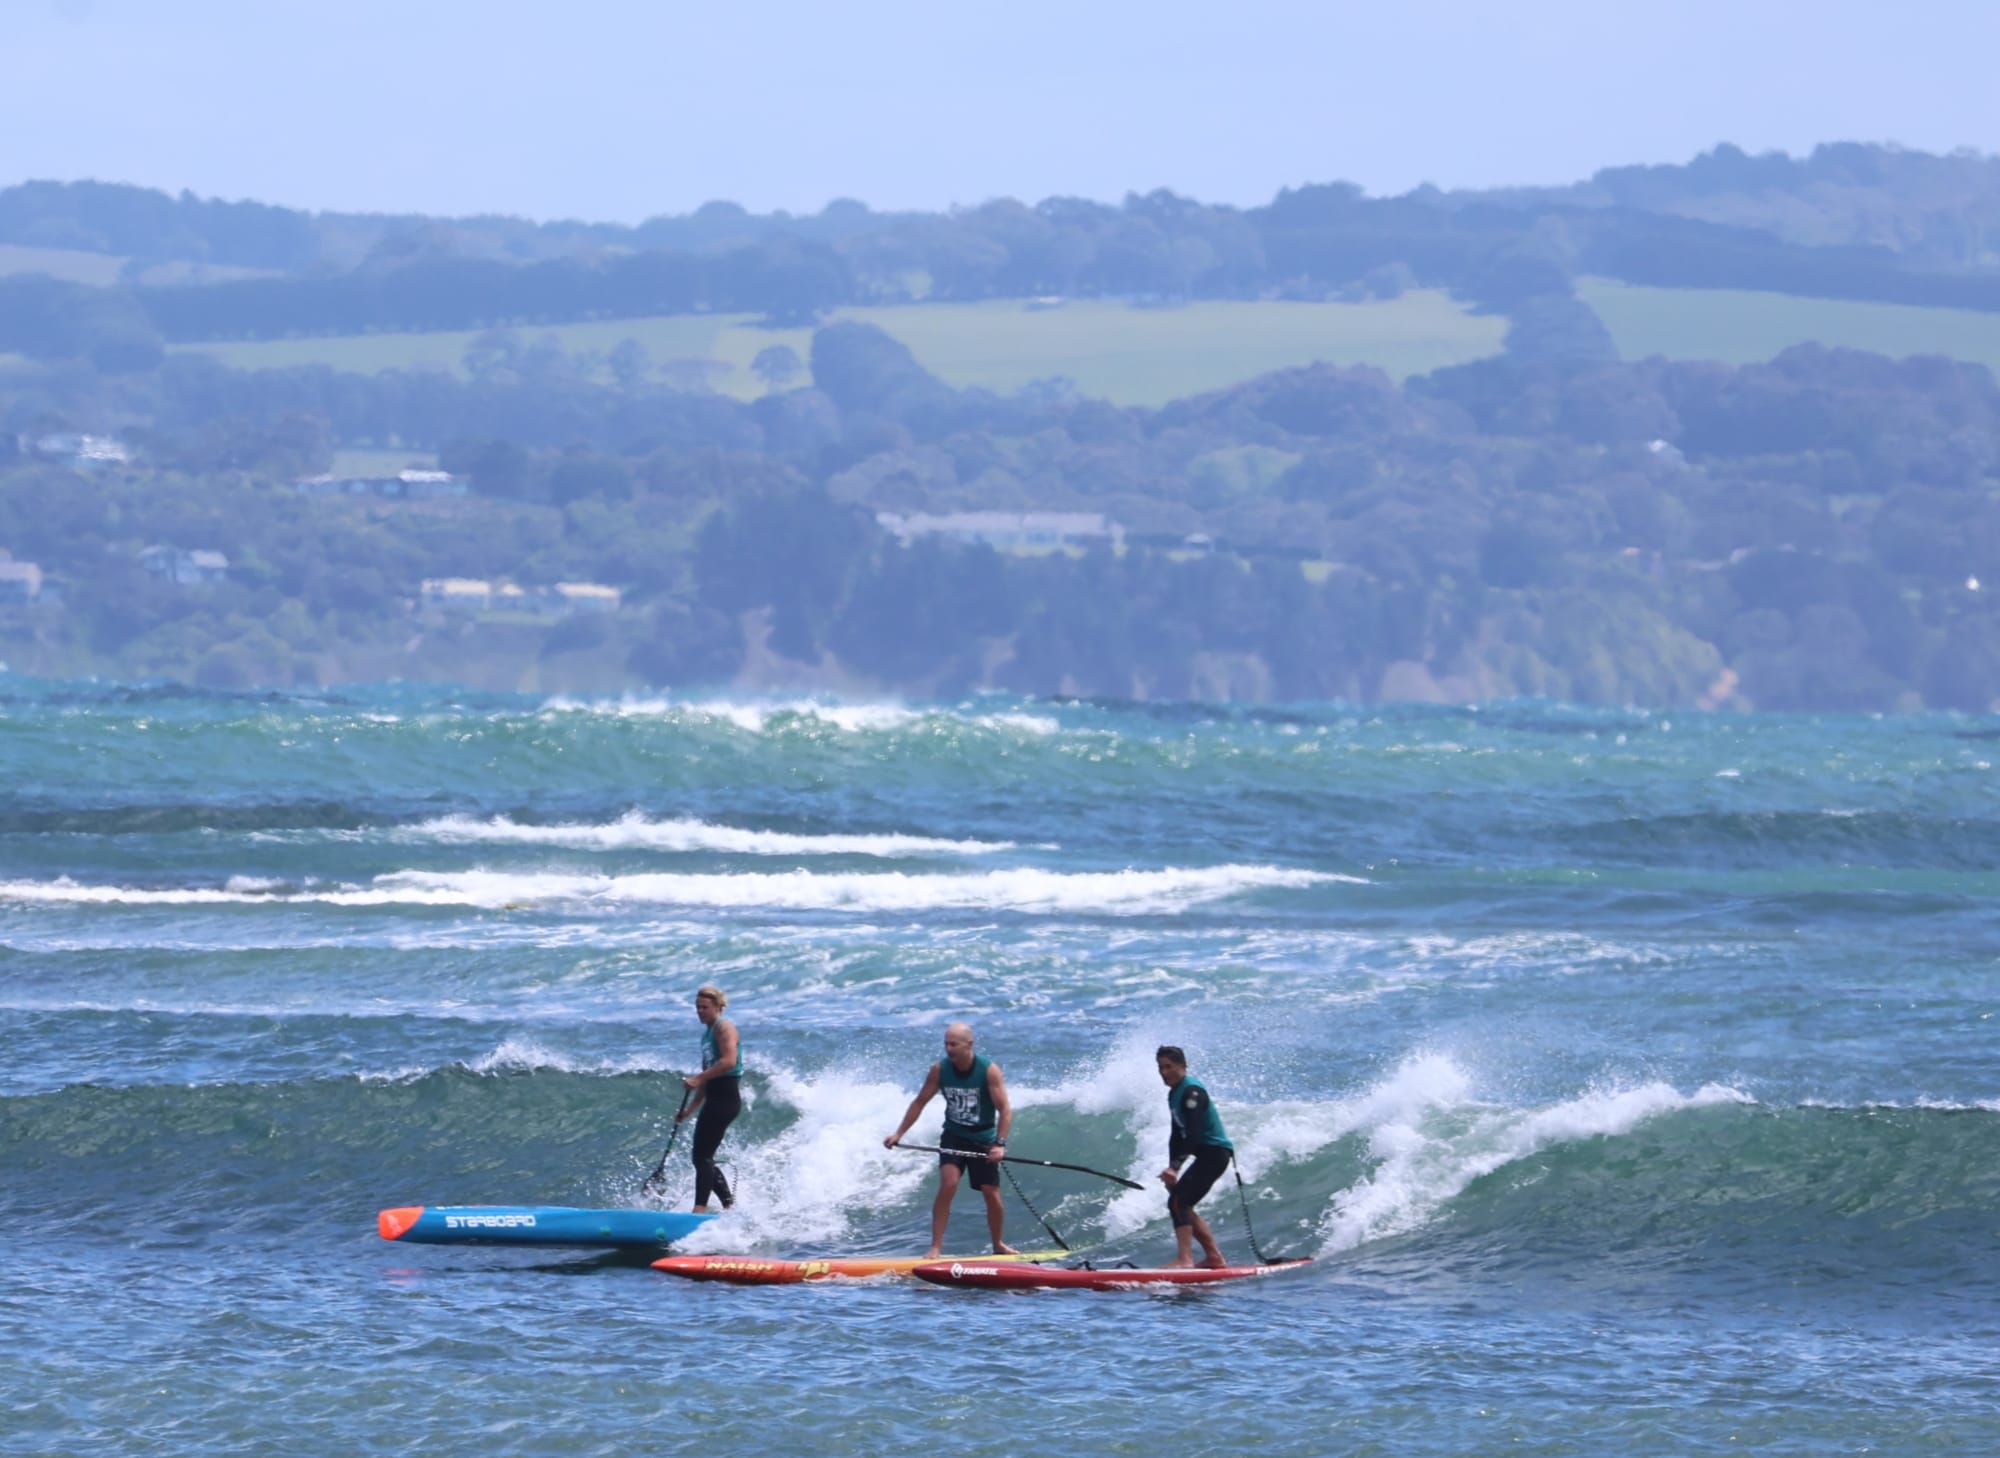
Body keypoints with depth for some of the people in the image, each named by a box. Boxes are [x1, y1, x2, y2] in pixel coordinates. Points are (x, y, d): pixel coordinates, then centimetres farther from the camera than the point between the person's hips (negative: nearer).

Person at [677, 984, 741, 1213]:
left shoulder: (723, 1027, -7)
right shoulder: (707, 1033, 21)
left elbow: (729, 1061, -22)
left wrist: (698, 1079, -23)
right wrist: (690, 1109, 24)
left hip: (726, 1098, -10)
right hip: (714, 1100, 10)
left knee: (702, 1156, -13)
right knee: (703, 1158, 12)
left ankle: (700, 1208, -17)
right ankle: (730, 1205, 17)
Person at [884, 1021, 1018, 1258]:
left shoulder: (989, 1070, -17)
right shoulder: (940, 1069, -9)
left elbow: (1005, 1109, -19)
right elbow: (919, 1102, 2)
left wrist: (1000, 1144, -31)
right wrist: (898, 1134, -3)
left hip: (983, 1140, -1)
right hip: (954, 1137, 1)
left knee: (992, 1195, 2)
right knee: (948, 1184, -21)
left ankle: (999, 1245, 26)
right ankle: (936, 1247, -19)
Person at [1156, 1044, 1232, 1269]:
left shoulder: (1191, 1092, -16)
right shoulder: (1174, 1094, 15)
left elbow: (1193, 1134, -26)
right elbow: (1177, 1135, 19)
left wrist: (1175, 1167, -34)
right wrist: (1172, 1169, 9)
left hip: (1215, 1152, -10)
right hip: (1206, 1154, 10)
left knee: (1178, 1202, -19)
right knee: (1183, 1207, 13)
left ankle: (1184, 1258, -27)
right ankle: (1214, 1256, 16)